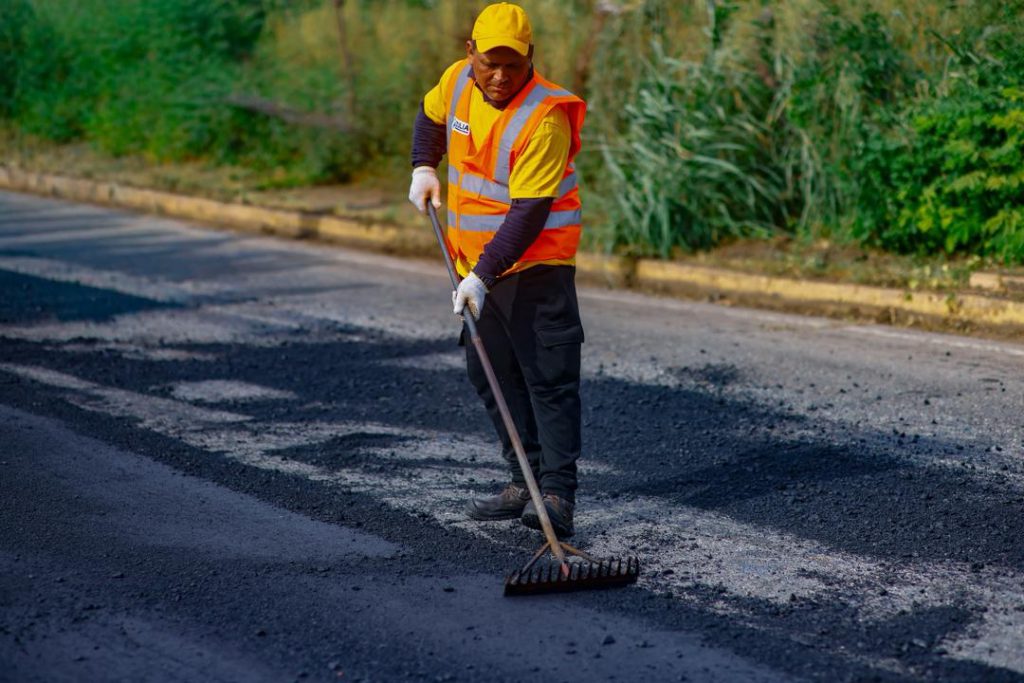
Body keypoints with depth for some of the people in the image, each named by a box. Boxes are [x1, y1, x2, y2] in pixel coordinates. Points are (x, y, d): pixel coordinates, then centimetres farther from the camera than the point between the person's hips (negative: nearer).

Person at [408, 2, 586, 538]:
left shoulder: (545, 119, -23)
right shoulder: (457, 81, -1)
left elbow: (529, 213, -26)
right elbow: (431, 115, 24)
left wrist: (483, 276, -30)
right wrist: (424, 169, 8)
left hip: (536, 263, -8)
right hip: (475, 263, 8)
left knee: (549, 378, -11)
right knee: (489, 374, 12)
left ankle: (557, 495, -12)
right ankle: (525, 483, 21)